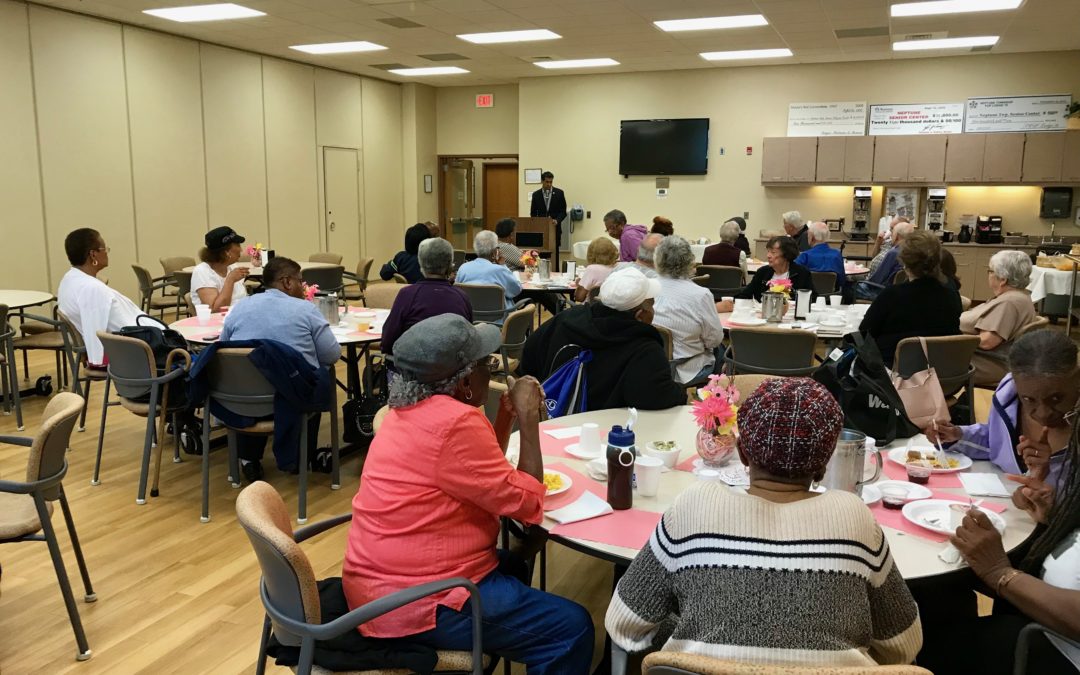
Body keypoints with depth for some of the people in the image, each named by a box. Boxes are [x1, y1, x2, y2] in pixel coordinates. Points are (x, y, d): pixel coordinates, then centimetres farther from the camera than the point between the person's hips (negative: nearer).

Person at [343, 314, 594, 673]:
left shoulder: (413, 408, 7)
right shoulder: (455, 422, -24)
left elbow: (485, 473, 15)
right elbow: (527, 503, -17)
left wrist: (508, 412, 6)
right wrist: (528, 416, -10)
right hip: (414, 602, -10)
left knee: (513, 565, 30)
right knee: (571, 628, -7)